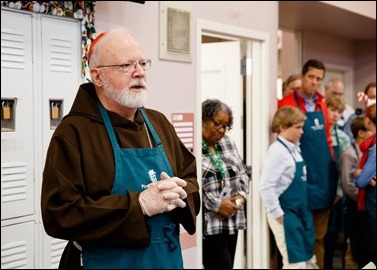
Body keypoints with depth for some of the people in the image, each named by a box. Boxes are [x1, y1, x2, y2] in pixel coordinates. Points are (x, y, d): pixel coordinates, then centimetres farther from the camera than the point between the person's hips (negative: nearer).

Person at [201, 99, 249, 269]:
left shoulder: (228, 143, 13)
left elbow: (242, 173, 18)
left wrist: (241, 195, -1)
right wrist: (216, 204, -18)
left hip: (231, 221, 8)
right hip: (208, 225, -7)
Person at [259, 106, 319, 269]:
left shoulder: (295, 149, 9)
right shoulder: (277, 152, -17)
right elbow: (265, 187, -24)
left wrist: (305, 211, 14)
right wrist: (278, 214, -19)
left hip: (300, 212, 9)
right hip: (286, 215, -9)